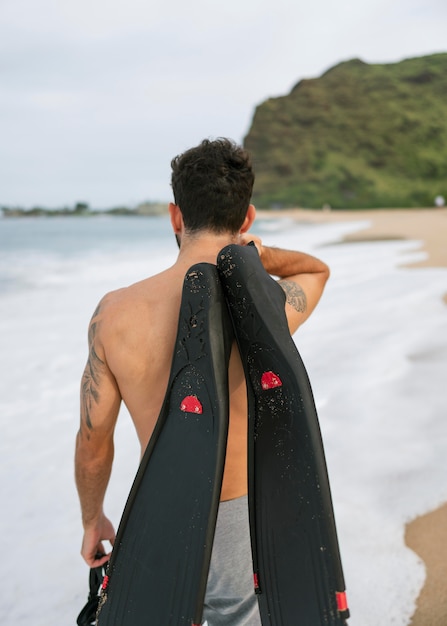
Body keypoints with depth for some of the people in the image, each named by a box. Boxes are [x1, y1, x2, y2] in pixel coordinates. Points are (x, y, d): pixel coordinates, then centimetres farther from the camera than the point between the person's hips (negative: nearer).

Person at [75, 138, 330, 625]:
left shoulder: (114, 313, -15)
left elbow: (93, 439, -3)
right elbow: (318, 270, 9)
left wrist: (92, 518, 14)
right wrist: (263, 255, -11)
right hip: (242, 536, 0)